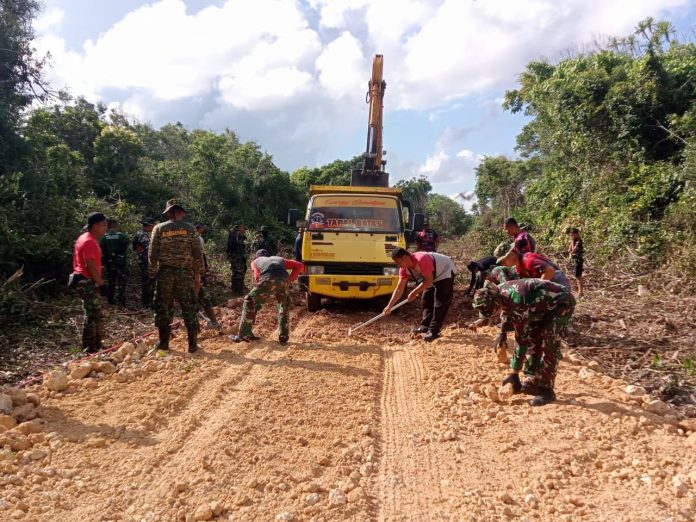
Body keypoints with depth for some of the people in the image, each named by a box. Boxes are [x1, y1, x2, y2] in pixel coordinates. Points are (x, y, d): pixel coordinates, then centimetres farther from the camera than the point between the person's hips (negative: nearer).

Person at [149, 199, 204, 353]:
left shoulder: (159, 228, 1)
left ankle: (164, 342, 17)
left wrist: (153, 273, 12)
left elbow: (152, 254, 2)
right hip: (185, 273, -1)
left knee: (163, 307, 12)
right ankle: (192, 344, 7)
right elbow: (197, 254, -2)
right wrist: (197, 273, 5)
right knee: (190, 308, 6)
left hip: (165, 272, 1)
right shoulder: (189, 229, 0)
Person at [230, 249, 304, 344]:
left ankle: (244, 335, 20)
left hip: (268, 280, -2)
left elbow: (257, 277, 14)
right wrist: (290, 279, 26)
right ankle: (283, 337, 28)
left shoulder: (255, 261, 33)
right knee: (284, 306, 29)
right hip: (283, 280, 2)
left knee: (250, 302, 19)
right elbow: (300, 266, 31)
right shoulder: (280, 259, 40)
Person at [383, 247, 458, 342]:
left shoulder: (421, 259, -37)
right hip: (433, 277, 9)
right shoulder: (404, 268, -12)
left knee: (440, 303, -11)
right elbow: (399, 289, -11)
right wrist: (389, 306, -16)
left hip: (445, 272, -8)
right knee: (426, 299, 11)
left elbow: (429, 280, -33)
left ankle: (434, 331, -9)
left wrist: (414, 293, -29)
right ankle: (425, 326, 22)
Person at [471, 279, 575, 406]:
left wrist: (514, 373, -24)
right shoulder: (499, 295, -12)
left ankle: (546, 390, -12)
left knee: (549, 343, -18)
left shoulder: (517, 302, -37)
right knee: (532, 340, 5)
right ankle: (533, 383, 14)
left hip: (562, 303, -9)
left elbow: (521, 339, -30)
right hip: (544, 306, 9)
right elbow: (508, 318, 12)